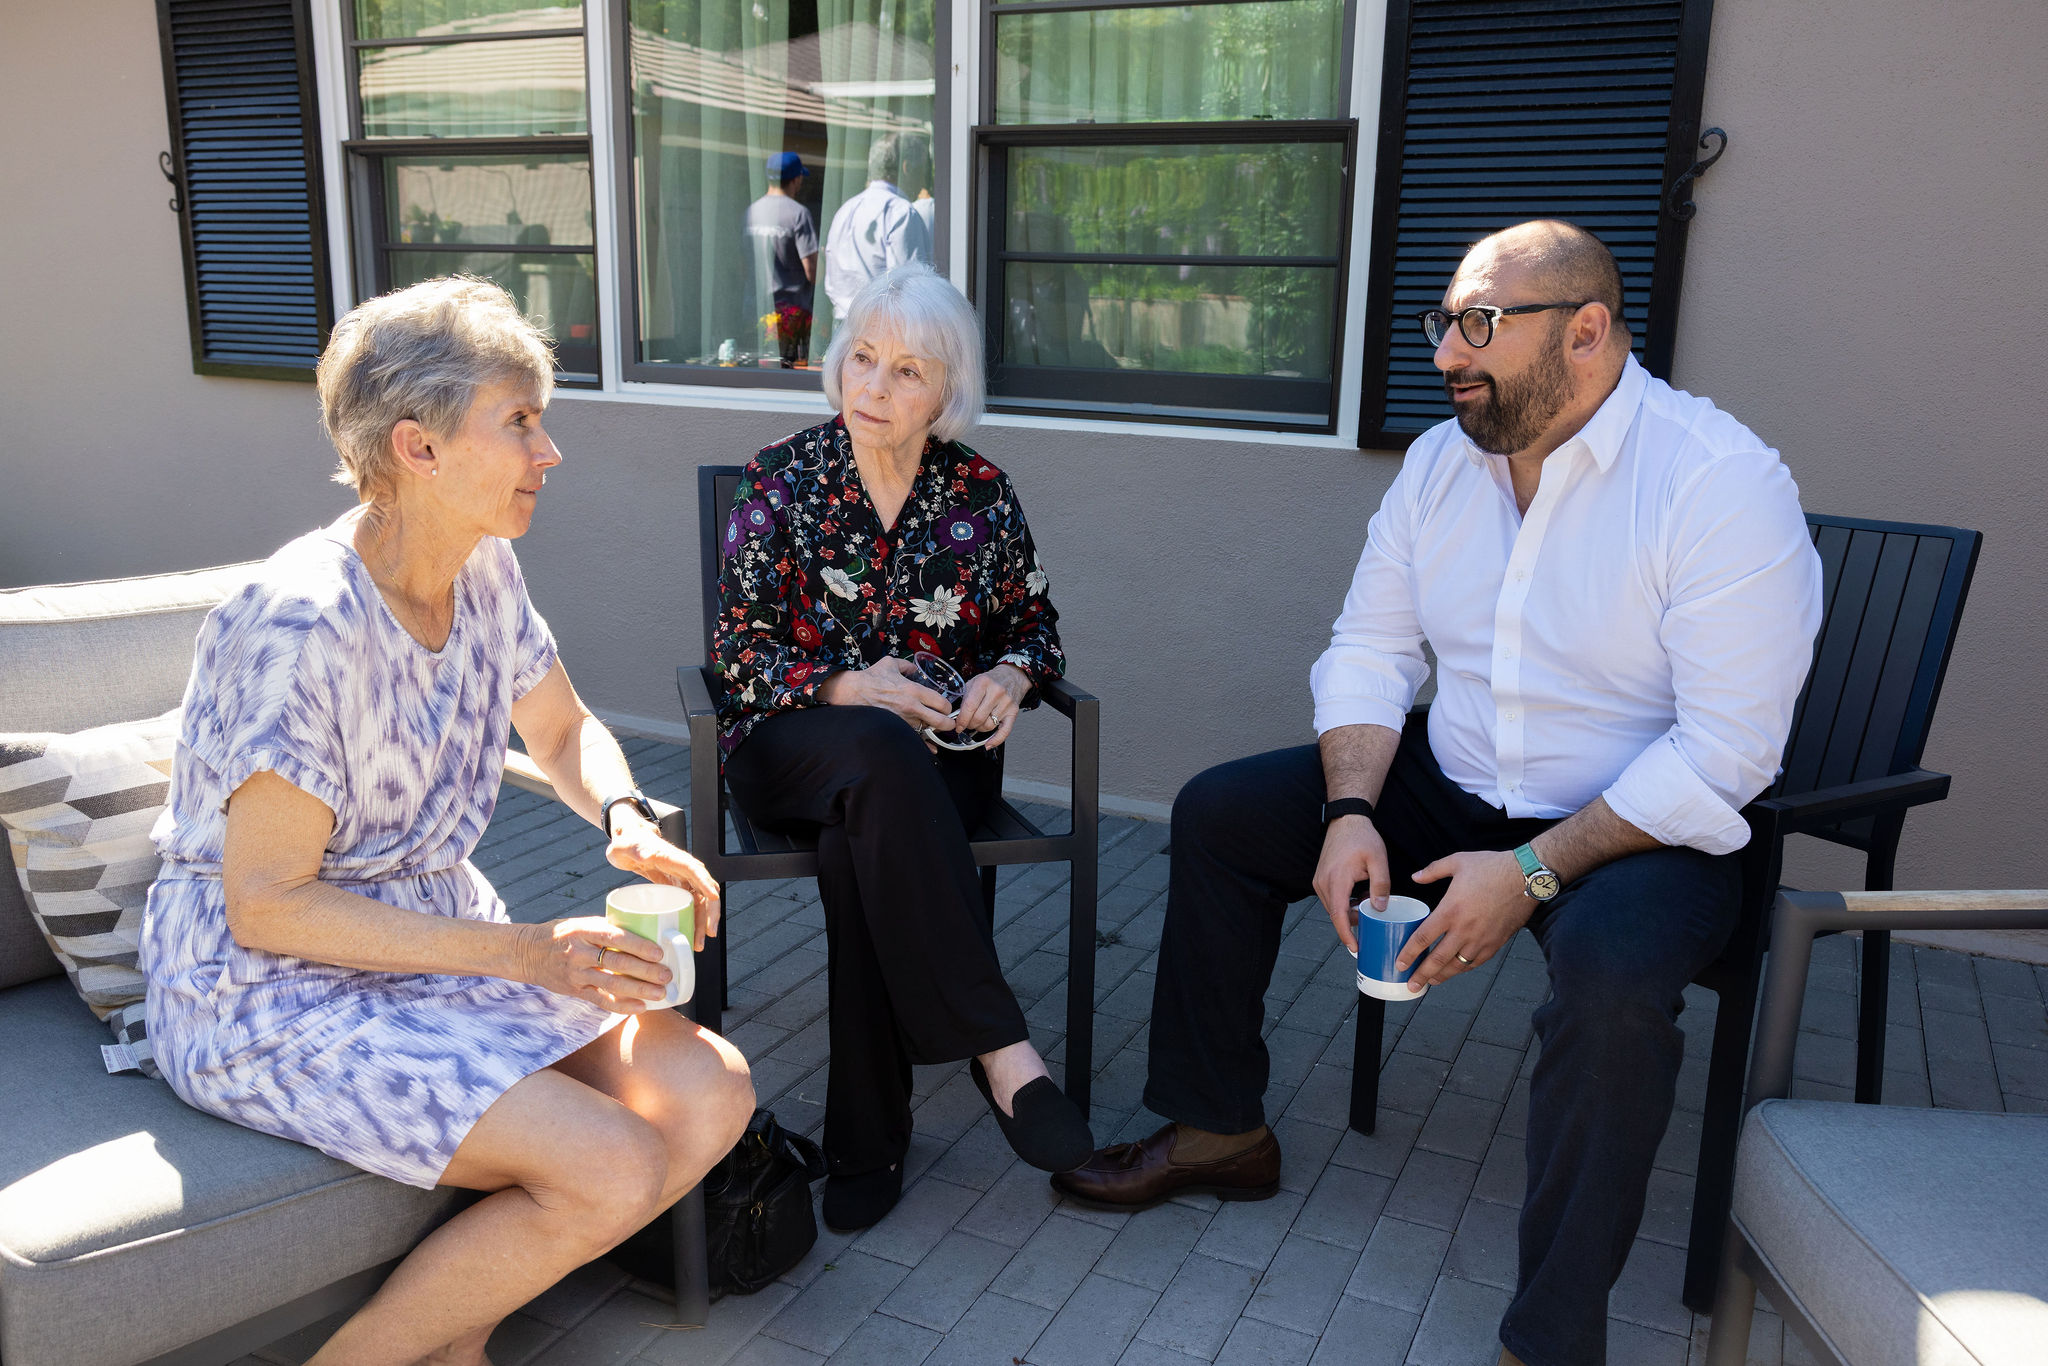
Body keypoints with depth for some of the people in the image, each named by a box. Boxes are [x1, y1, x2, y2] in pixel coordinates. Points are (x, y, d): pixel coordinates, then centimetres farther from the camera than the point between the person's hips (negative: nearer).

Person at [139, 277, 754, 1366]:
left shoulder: (483, 571, 0)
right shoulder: (301, 627, -25)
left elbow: (562, 732, 14)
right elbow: (267, 907, -22)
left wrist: (629, 820, -8)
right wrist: (522, 955, -24)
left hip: (443, 939, 8)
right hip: (274, 994, -8)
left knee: (712, 1098, -8)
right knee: (614, 1172, -23)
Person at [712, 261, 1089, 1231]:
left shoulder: (982, 496, 4)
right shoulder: (784, 481, 0)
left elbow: (1036, 625, 15)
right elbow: (734, 649, -2)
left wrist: (1012, 674, -10)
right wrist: (845, 686, -19)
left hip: (939, 750, 1)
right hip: (795, 744, -1)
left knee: (859, 846, -35)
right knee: (879, 755, -38)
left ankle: (869, 1134, -23)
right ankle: (998, 1049, -38)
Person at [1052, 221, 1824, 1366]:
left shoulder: (1723, 484, -19)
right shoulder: (1441, 461, 1)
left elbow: (1726, 752, -22)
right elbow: (1368, 651, 3)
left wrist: (1532, 870, -27)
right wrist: (1351, 813, -14)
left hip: (1645, 827, -6)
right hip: (1449, 787, 6)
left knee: (1612, 969, -37)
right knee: (1217, 813, -1)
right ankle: (1221, 1129, 13)